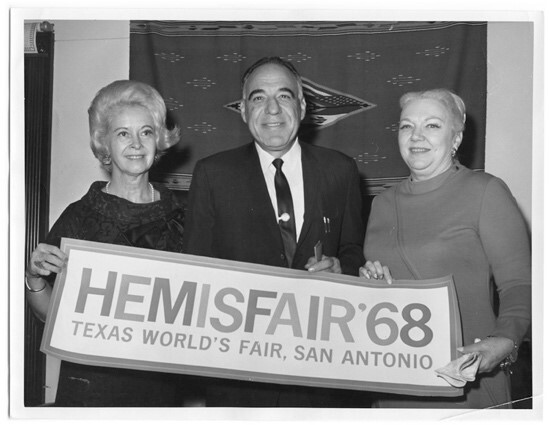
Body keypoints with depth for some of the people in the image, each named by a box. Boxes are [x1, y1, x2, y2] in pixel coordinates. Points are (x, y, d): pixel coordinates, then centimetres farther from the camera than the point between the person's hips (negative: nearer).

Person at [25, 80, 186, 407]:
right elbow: (49, 313, -4)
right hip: (92, 382, -2)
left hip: (160, 383, 3)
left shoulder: (179, 216, 1)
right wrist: (35, 278, -22)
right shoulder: (80, 216, -8)